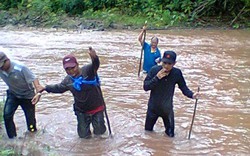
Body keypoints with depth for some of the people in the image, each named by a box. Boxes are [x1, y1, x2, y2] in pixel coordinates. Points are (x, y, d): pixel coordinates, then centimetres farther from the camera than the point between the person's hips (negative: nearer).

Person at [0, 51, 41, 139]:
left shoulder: (20, 68, -33)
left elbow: (33, 79, -33)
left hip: (27, 95, -4)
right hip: (13, 94, 4)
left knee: (30, 117, 5)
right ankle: (12, 138, 7)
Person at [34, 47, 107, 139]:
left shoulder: (87, 70, -19)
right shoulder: (68, 80, -2)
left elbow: (95, 65, -41)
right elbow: (59, 88, 19)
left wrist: (94, 58, -64)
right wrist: (46, 88, 15)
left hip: (96, 108, -4)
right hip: (82, 112, 4)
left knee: (100, 132, 4)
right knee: (84, 135, 9)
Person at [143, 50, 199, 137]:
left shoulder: (177, 73, -15)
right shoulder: (154, 70, -18)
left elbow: (183, 87, -6)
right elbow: (145, 87, -17)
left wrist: (192, 95, -23)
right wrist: (157, 78, -29)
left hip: (167, 108, 0)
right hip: (153, 107, 0)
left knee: (170, 135, 9)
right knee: (148, 131, 19)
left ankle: (168, 131, 41)